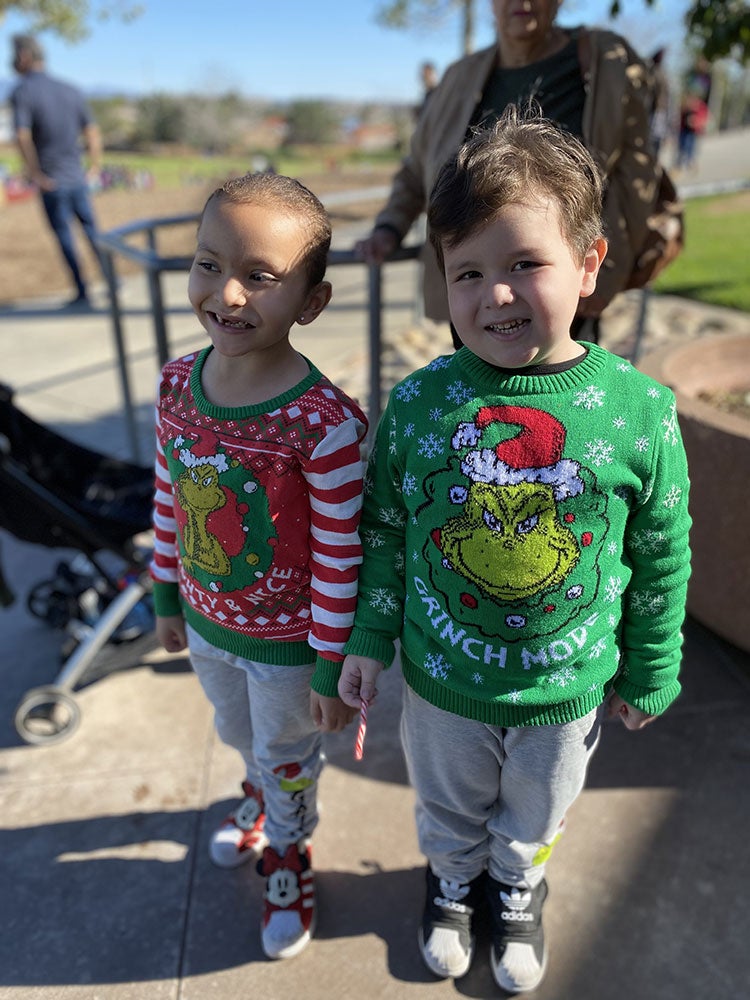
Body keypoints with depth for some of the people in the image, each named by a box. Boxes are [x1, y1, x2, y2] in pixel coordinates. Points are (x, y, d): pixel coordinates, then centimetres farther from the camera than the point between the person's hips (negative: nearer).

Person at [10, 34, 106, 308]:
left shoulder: (21, 92, -7)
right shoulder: (70, 90, 8)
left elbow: (23, 137, -21)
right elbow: (93, 134, 7)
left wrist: (36, 175, -13)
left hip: (51, 182, -4)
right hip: (77, 178, 4)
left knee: (64, 235, 3)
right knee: (91, 228, 14)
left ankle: (82, 292, 5)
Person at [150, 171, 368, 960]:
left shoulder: (324, 422, -30)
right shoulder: (177, 384, -11)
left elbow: (341, 557, -22)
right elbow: (167, 502, 1)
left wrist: (334, 670, -14)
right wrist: (167, 600, 10)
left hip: (287, 642, -5)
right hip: (208, 625, 6)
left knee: (287, 759, 23)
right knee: (240, 736, 33)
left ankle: (287, 853, 56)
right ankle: (259, 798, 68)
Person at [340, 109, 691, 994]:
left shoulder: (639, 410, -18)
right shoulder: (416, 403, -18)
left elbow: (662, 554, -6)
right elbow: (384, 529, -4)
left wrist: (649, 672, 3)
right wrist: (370, 637, 0)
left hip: (568, 687, 0)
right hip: (440, 678, 1)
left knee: (533, 819, 29)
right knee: (448, 811, 28)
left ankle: (516, 890, 62)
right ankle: (452, 884, 62)